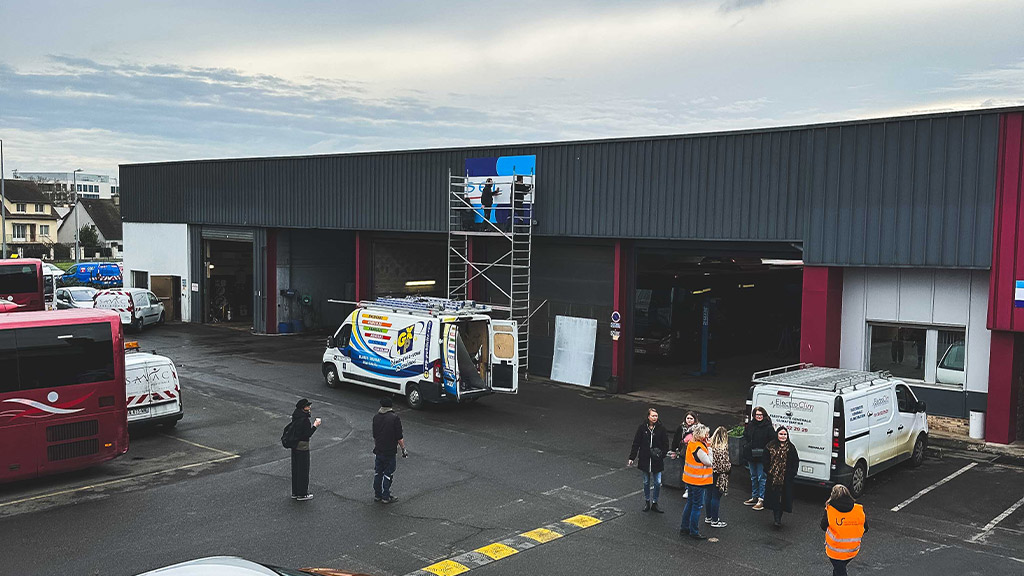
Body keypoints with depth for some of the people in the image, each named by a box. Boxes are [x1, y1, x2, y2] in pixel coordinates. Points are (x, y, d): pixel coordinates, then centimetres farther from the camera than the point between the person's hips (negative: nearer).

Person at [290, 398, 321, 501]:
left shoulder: (296, 416, 5)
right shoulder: (304, 419, -22)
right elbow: (307, 435, -21)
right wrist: (315, 426, -14)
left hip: (295, 445, 9)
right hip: (302, 446, -9)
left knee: (295, 468, 17)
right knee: (303, 469, 3)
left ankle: (295, 492, 28)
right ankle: (302, 494, 12)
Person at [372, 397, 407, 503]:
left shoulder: (376, 417, 3)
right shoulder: (395, 418, -15)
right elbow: (399, 437, -14)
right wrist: (403, 449, -3)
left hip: (378, 451, 5)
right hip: (390, 452, -5)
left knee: (378, 473, 15)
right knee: (388, 474, 4)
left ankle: (377, 495, 23)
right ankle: (386, 497, 10)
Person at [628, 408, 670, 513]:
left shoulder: (661, 429, -5)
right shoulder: (642, 428, -5)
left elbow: (666, 444, 2)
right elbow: (636, 443, 0)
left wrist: (662, 453, -14)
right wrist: (631, 458, -1)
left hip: (657, 461, 0)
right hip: (645, 459, 0)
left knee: (657, 482, 1)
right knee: (646, 482, 12)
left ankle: (654, 503, 15)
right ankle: (647, 502, 26)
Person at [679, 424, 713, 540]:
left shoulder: (691, 444, 6)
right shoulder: (699, 448, -24)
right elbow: (708, 462, -18)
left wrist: (706, 446, 4)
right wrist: (709, 449, -8)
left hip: (690, 479, 10)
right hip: (698, 481, -10)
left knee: (690, 503, 20)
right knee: (697, 506, 1)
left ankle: (684, 527, 28)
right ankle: (694, 532, 8)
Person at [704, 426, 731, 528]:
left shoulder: (709, 444, -4)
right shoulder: (723, 448, -20)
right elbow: (724, 465, -20)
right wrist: (730, 465, -1)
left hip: (708, 474, 6)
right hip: (718, 476, -6)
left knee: (708, 495, 17)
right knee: (716, 497, 5)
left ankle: (708, 517, 32)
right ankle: (715, 521, 15)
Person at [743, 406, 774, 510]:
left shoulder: (768, 427, -10)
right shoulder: (749, 426, 5)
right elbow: (745, 437, 18)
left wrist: (764, 450, -17)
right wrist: (746, 445, 0)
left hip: (762, 458, -6)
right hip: (751, 456, 6)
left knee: (761, 478, -2)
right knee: (753, 477, 17)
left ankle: (761, 500, 4)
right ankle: (754, 497, 29)